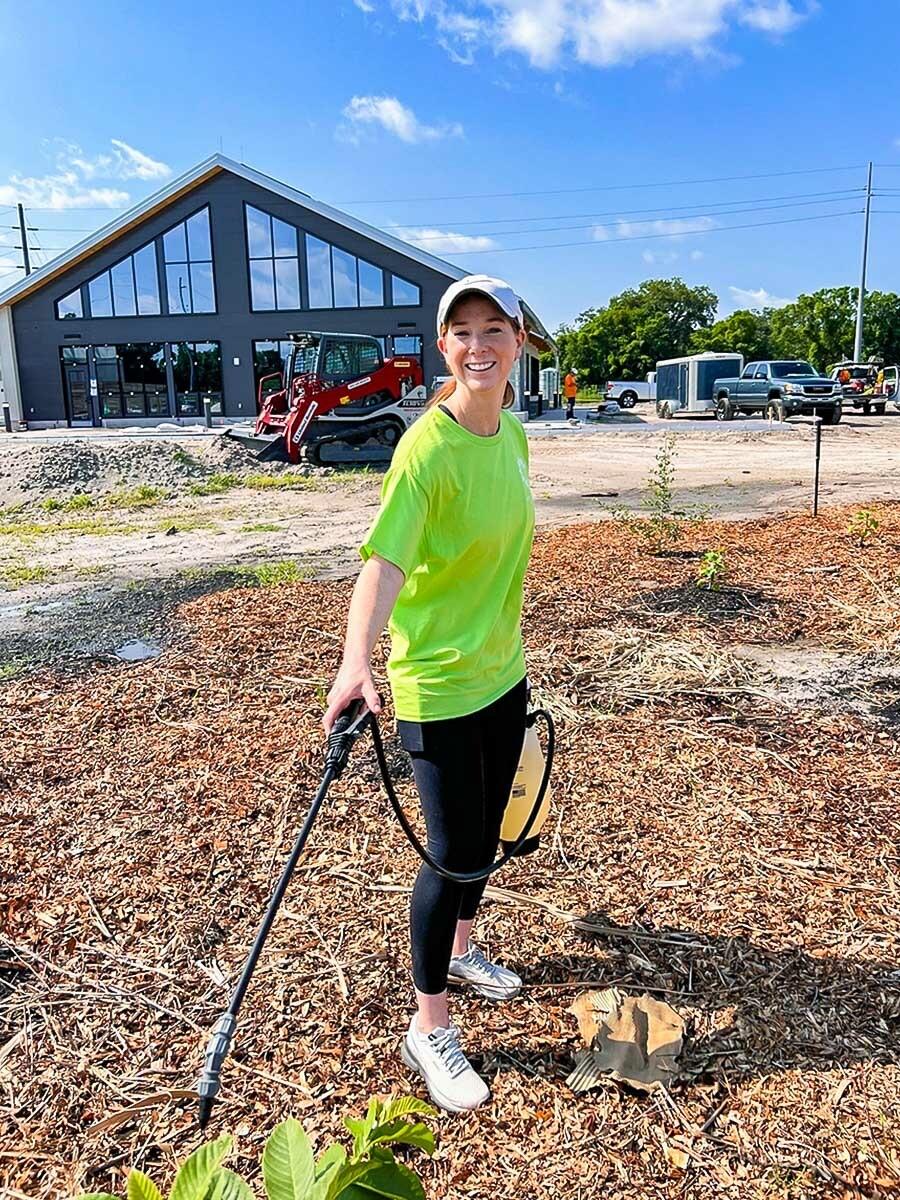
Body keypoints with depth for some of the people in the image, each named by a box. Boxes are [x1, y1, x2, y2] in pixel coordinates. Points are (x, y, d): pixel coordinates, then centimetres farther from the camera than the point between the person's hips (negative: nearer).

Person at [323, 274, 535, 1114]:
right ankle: (428, 1030, 23)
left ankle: (461, 949, 49)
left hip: (501, 668, 8)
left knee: (485, 831, 22)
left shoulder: (512, 433, 3)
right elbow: (384, 559, -34)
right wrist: (356, 660, -50)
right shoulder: (426, 447, -22)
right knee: (455, 852, 1)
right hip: (436, 682, -7)